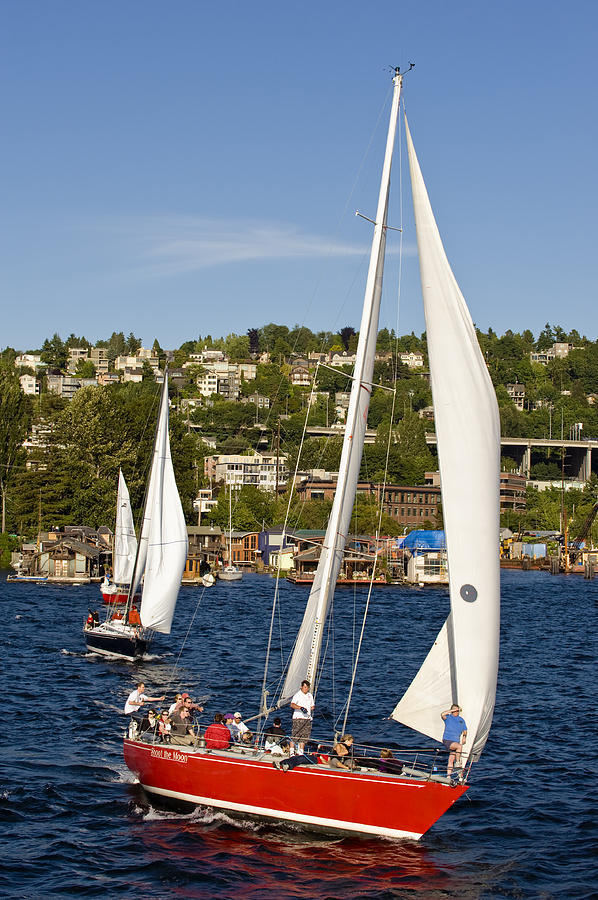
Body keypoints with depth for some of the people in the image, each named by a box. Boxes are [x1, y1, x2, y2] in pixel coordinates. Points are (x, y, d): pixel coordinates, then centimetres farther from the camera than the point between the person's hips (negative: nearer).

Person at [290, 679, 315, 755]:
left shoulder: (310, 696, 16)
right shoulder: (297, 695, -5)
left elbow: (312, 706, 27)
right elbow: (292, 705, -18)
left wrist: (312, 709, 7)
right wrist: (301, 708, -31)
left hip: (307, 719, 6)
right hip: (298, 718, -6)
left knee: (304, 737, 6)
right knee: (295, 736, -6)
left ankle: (301, 753, 13)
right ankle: (292, 752, 1)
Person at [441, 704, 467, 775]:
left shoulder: (461, 720, 15)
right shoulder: (448, 717, -1)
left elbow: (464, 730, 22)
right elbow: (442, 714, -23)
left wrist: (464, 736, 0)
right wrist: (452, 710, -19)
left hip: (456, 741, 5)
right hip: (447, 740, -5)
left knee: (451, 760, 6)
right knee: (459, 746, -31)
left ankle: (448, 775, 10)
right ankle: (458, 762, -19)